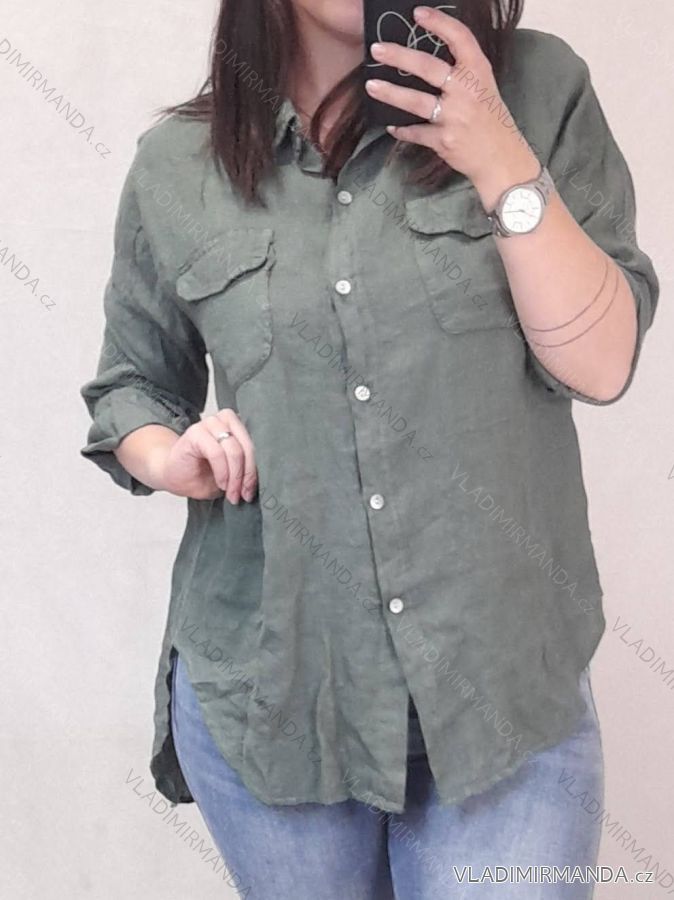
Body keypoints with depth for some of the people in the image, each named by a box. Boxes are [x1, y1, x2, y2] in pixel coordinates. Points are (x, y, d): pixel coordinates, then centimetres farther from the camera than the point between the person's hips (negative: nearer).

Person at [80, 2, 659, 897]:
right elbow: (130, 384, 13)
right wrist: (166, 456, -8)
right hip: (264, 682, 2)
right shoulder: (175, 164, 2)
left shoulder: (538, 88, -1)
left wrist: (501, 166, -17)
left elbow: (602, 363, -7)